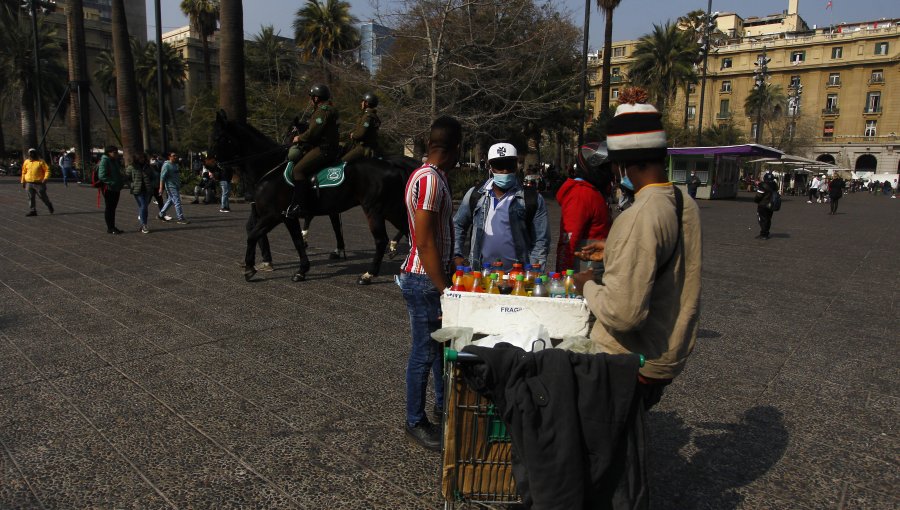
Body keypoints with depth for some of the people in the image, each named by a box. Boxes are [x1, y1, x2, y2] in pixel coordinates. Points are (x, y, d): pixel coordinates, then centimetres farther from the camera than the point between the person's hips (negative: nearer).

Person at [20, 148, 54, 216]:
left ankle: (49, 206, 28)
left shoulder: (40, 162, -4)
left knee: (43, 196, 3)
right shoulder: (26, 162, 10)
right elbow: (23, 172, 17)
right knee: (31, 198, 2)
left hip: (39, 183, -4)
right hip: (29, 183, 4)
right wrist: (23, 182, 15)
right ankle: (32, 211, 5)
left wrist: (45, 178, -19)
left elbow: (47, 170, -7)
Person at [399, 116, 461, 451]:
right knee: (424, 353, 2)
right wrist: (444, 290, -22)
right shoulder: (430, 179, -21)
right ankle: (415, 421, 18)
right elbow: (424, 242, -25)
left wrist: (446, 279, 25)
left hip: (434, 275, 10)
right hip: (424, 280, -10)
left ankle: (443, 401, 39)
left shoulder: (432, 177, 11)